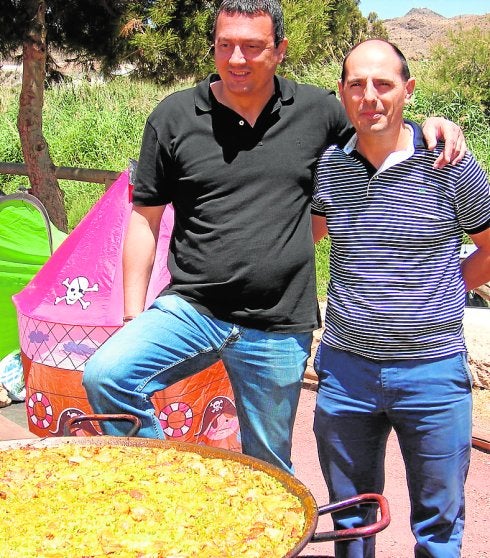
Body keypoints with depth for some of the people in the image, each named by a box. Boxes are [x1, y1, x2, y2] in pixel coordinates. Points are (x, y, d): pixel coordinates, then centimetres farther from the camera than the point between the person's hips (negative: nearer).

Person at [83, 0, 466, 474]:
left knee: (269, 467, 12)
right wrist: (133, 319, 1)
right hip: (191, 310, 0)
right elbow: (145, 221, 4)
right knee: (104, 375, -23)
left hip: (279, 332, 1)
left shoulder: (317, 111, 2)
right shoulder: (174, 117, 0)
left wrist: (431, 126, -3)